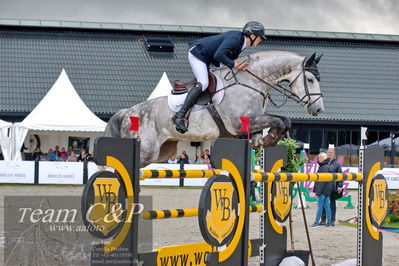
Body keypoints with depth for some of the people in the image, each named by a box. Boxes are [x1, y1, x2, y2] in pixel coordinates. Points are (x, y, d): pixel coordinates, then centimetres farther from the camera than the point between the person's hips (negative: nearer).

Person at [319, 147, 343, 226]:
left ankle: (332, 220, 9)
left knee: (332, 203, 4)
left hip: (333, 187, -2)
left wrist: (340, 186, -7)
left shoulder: (336, 163, 4)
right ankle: (323, 219, 11)